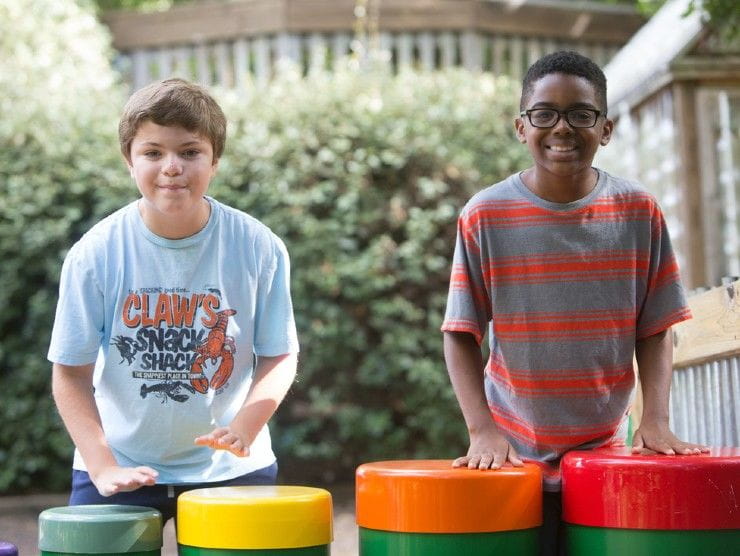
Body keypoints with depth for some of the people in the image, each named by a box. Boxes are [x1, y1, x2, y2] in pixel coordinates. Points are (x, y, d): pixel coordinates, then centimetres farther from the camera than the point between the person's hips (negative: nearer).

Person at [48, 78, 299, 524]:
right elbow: (71, 372, -6)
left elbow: (280, 355, -3)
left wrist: (246, 424, -21)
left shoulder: (259, 248, -10)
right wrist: (103, 467, -17)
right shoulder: (95, 254, -11)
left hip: (231, 469, 1)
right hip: (122, 469, 0)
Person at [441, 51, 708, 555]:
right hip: (514, 459, -1)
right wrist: (482, 430, -14)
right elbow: (462, 334, -4)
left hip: (604, 456, 1)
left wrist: (656, 419, -10)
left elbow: (655, 329, 3)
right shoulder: (484, 216, -6)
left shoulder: (638, 212, -1)